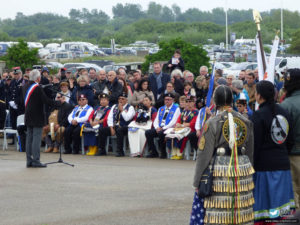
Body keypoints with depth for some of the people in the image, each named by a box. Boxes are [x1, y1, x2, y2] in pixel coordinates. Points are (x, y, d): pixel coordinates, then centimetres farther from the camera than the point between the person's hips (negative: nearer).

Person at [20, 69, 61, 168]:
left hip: (28, 118, 8)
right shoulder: (37, 88, -17)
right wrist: (58, 103, -9)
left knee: (29, 138, 10)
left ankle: (29, 160, 12)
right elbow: (46, 100, -19)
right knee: (36, 138, -5)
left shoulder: (24, 87, 7)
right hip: (37, 118, -8)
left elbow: (22, 101, 17)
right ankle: (35, 160, -7)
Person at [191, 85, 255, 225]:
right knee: (241, 212, 8)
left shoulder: (212, 124, -8)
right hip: (243, 170, 5)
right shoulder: (246, 122, 7)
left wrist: (198, 182, -1)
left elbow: (204, 154, -7)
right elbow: (250, 153, 14)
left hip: (219, 172, -4)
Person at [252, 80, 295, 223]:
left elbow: (255, 145, -13)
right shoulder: (284, 112, 8)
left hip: (264, 164, -6)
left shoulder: (259, 115, -12)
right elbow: (290, 141, 14)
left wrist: (250, 166, -7)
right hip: (283, 163, 6)